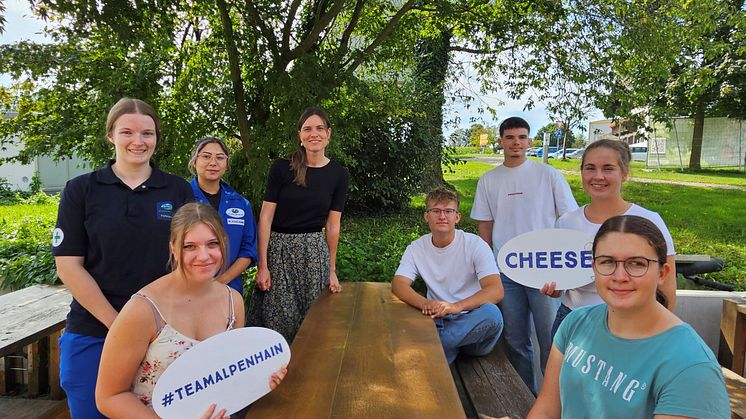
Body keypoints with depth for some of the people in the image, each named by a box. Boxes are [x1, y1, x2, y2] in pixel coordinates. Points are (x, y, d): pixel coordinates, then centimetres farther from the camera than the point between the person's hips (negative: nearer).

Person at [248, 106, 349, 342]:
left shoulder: (339, 175, 2)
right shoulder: (281, 168, -3)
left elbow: (333, 225, 6)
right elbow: (265, 217, -4)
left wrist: (332, 270, 8)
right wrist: (262, 265, -9)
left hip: (314, 252, 1)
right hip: (278, 249, -1)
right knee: (277, 322, 1)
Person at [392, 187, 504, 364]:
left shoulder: (475, 245, -6)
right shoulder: (416, 248, 3)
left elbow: (496, 290, -17)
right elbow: (398, 284, -9)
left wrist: (457, 306, -34)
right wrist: (425, 304, -31)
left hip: (472, 321, 0)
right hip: (438, 321, 1)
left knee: (491, 313, -36)